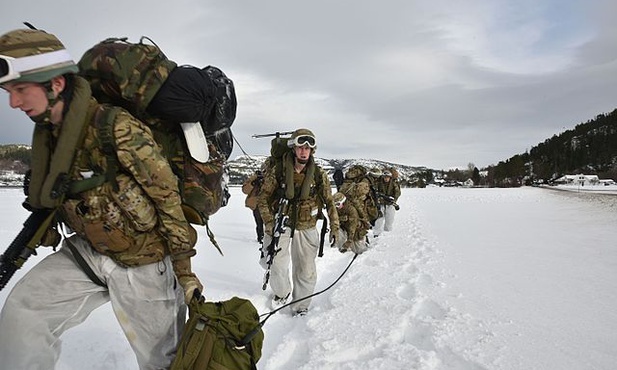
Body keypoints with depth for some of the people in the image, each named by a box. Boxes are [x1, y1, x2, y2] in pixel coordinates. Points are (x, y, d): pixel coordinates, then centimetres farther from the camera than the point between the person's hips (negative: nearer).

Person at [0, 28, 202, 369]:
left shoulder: (119, 130, -26)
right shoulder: (47, 133, 0)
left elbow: (168, 197, -21)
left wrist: (183, 269, -16)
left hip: (142, 261, -6)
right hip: (85, 251, 7)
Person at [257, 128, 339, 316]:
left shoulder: (319, 175, -5)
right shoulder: (277, 172, -11)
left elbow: (329, 201, 5)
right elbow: (263, 198, -3)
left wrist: (334, 226, 1)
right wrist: (269, 222, -13)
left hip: (306, 227, 1)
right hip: (280, 223, -1)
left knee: (306, 272, 5)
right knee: (276, 264, -9)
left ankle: (300, 306, 30)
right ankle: (281, 292, 26)